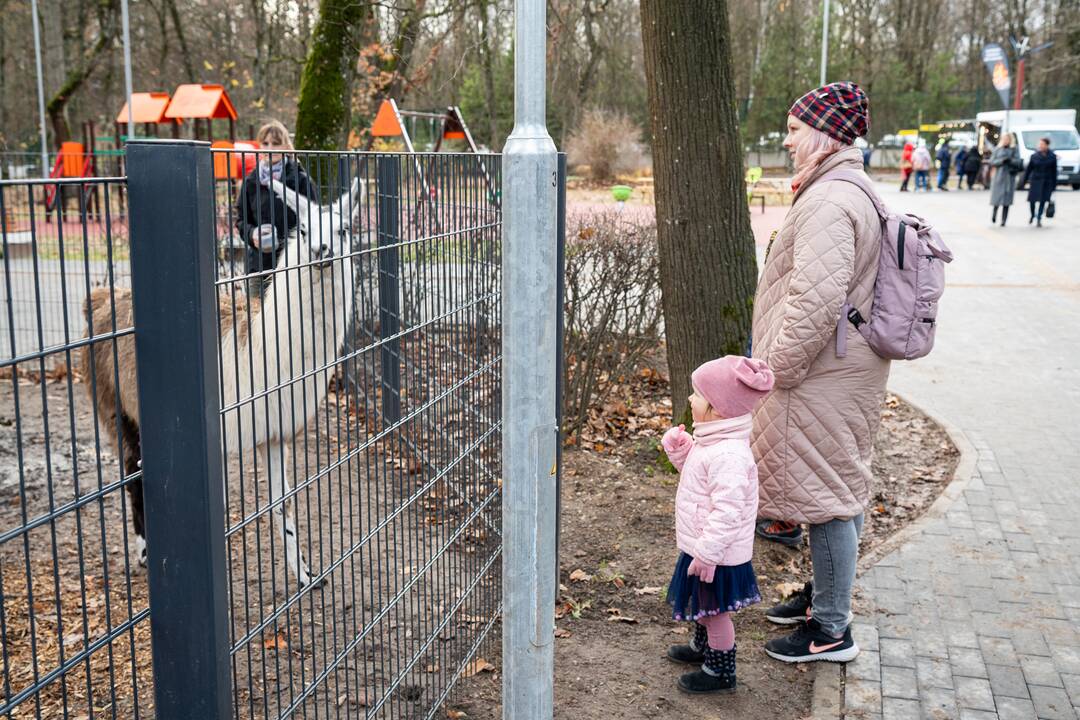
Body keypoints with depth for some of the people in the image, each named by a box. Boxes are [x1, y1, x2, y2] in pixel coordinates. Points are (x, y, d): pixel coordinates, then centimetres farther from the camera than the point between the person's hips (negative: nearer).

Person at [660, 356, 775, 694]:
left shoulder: (729, 455, -31)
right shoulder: (710, 441, 1)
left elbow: (726, 511, -31)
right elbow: (694, 471, 19)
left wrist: (707, 552, -27)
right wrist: (679, 450, 0)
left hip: (717, 553, -10)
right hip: (702, 545, 10)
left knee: (715, 609, 8)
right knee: (704, 604, 28)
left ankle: (720, 672, 26)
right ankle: (702, 646, 50)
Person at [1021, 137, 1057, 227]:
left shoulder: (1052, 156, -1)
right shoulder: (1034, 156, -1)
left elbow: (1054, 171, 3)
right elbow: (1028, 169, 4)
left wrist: (1054, 184, 3)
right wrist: (1024, 181, 2)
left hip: (1047, 182, 0)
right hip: (1035, 181, 0)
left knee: (1043, 201, -2)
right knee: (1032, 200, -1)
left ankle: (1039, 219, 10)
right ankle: (1032, 215, 27)